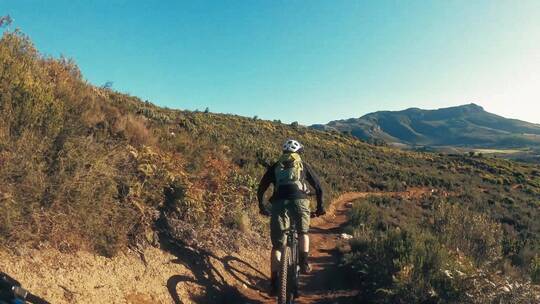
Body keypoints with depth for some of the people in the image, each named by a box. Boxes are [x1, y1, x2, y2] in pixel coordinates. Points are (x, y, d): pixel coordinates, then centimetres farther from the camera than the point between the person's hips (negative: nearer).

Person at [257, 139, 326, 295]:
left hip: (279, 204, 0)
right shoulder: (303, 165, 21)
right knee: (303, 232, 30)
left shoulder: (274, 167, 22)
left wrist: (262, 207, 34)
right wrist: (320, 206, 31)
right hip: (300, 201, 0)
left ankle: (274, 282, 10)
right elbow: (318, 187, 19)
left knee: (277, 245, 13)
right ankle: (304, 262, 12)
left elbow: (260, 190, 20)